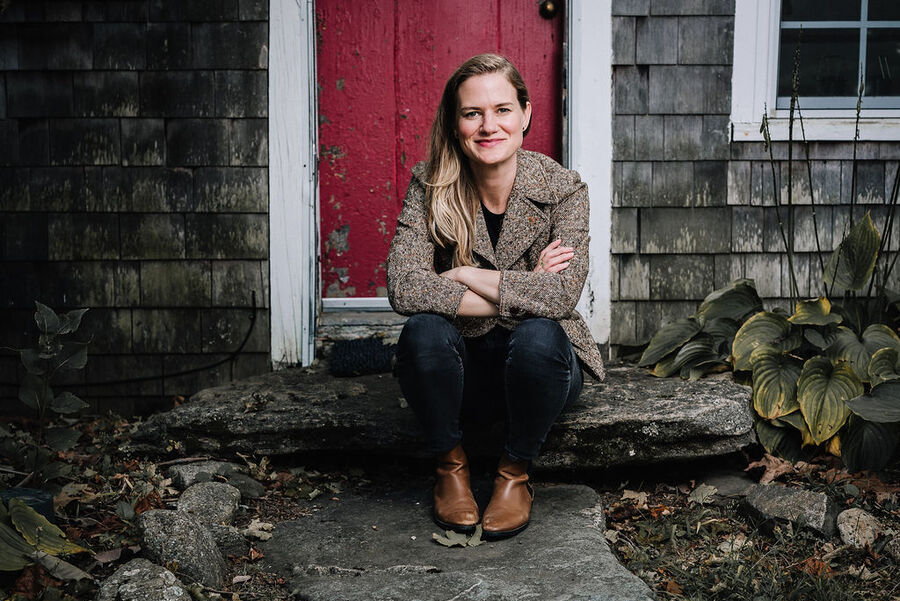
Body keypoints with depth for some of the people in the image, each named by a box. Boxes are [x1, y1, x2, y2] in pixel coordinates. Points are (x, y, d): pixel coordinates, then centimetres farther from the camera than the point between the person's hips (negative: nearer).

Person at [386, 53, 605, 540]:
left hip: (538, 364, 0)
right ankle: (450, 464, -3)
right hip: (462, 369, 1)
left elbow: (562, 294, -27)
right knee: (423, 330, -30)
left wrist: (462, 276, -24)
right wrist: (521, 291, -26)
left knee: (538, 334, -33)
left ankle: (516, 471, -5)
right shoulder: (430, 185, -10)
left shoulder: (562, 188, -13)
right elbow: (403, 287, -25)